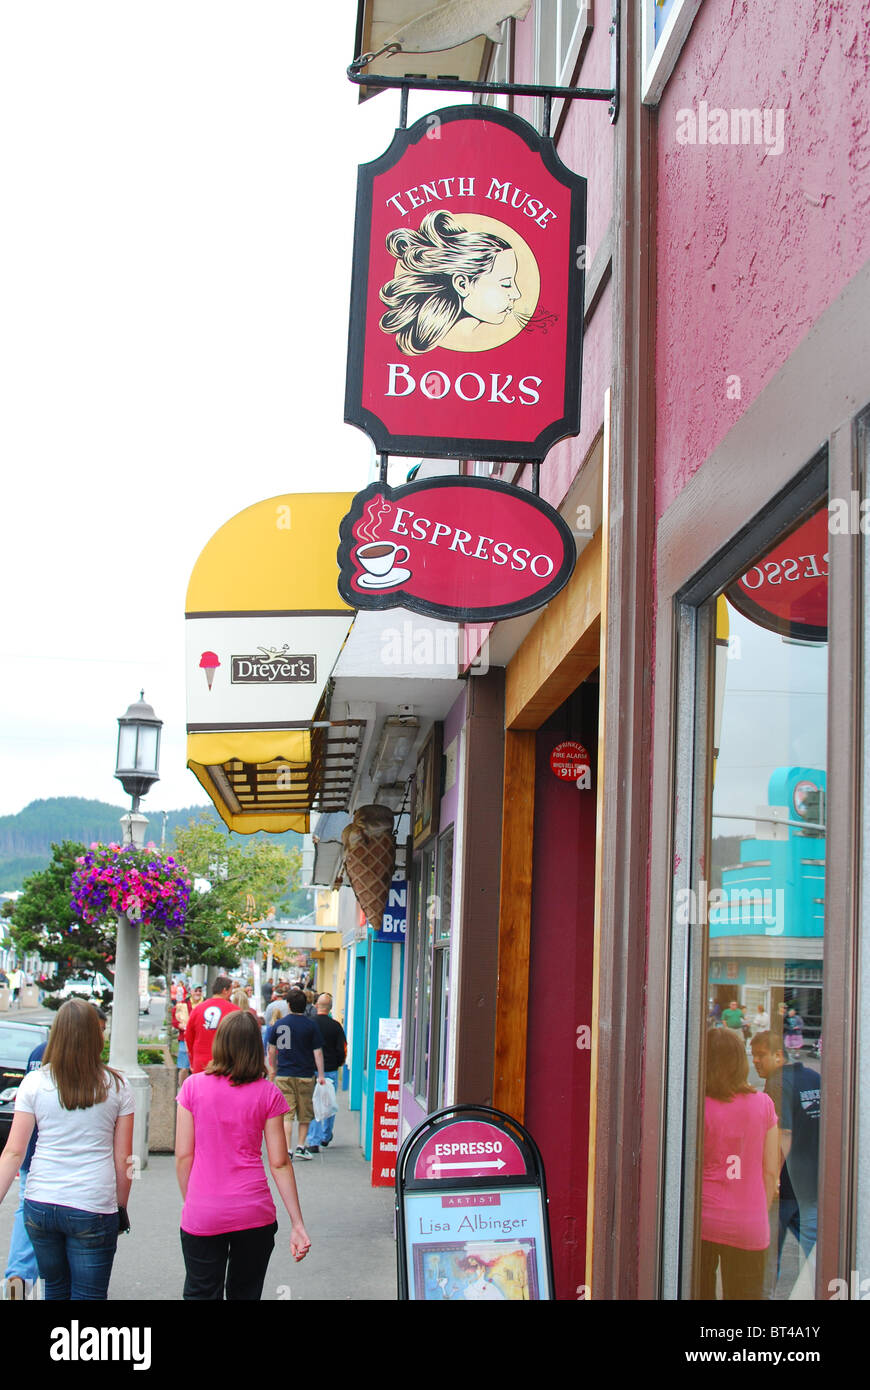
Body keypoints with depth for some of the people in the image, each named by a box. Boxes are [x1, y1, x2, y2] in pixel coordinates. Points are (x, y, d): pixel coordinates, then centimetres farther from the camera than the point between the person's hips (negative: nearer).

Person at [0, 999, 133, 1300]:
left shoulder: (35, 1083, -1)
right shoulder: (116, 1086, -2)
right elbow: (123, 1159, 2)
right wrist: (121, 1208, 12)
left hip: (40, 1204, 2)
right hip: (93, 1208, -2)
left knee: (55, 1289, 21)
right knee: (88, 1295, 3)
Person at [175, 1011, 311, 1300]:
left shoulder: (193, 1086, -3)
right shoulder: (268, 1094, -3)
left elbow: (183, 1156, -2)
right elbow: (279, 1163, -3)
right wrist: (297, 1224, 1)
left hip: (203, 1216, -1)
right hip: (254, 1215, 1)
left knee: (201, 1293, 7)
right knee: (246, 1293, 15)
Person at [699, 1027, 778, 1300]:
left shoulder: (699, 1107, -10)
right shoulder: (763, 1104, 0)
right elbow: (771, 1171, 3)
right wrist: (760, 1214, 15)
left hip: (702, 1221, -2)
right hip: (750, 1226, 2)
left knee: (699, 1293, 8)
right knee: (746, 1294, 9)